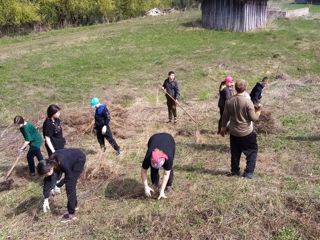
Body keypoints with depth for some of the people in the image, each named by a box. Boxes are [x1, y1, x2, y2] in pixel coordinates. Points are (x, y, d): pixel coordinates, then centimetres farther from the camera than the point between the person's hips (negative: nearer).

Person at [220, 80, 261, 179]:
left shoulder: (229, 101, -6)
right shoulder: (248, 101, -20)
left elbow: (225, 116, 3)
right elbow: (253, 118, -16)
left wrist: (223, 128, 17)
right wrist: (258, 113, 6)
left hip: (234, 132, 4)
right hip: (247, 133, -4)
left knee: (235, 153, 18)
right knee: (252, 151, 12)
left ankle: (234, 171, 28)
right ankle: (249, 172, 9)